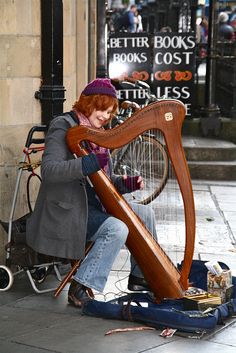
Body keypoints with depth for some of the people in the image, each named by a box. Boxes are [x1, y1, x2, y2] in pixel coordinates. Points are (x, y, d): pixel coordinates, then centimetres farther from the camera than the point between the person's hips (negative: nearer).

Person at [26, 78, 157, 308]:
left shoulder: (97, 133, 16)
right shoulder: (63, 126, -11)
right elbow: (48, 169, -25)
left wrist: (127, 183, 0)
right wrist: (90, 163, -33)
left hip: (93, 203, 9)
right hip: (66, 209, -9)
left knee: (145, 213, 5)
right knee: (117, 228, -28)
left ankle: (140, 276, 15)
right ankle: (80, 287, -22)